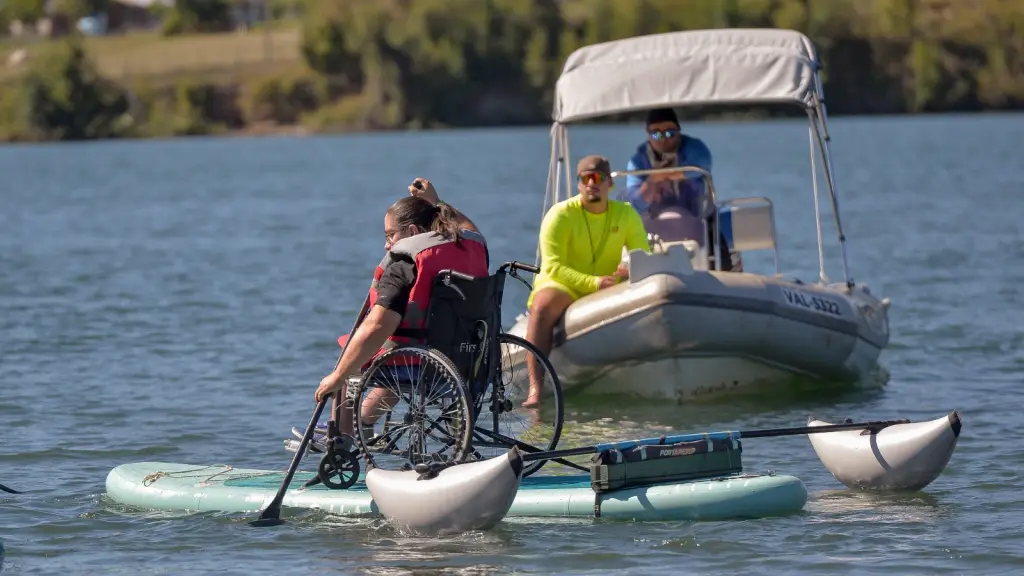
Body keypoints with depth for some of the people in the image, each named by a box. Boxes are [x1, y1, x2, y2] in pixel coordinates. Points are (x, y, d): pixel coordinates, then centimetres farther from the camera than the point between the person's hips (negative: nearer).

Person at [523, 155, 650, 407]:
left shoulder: (626, 214, 5)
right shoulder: (561, 215, -8)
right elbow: (553, 267, -17)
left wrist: (632, 270, -24)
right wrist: (594, 282, -31)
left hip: (608, 291, 4)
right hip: (563, 286, -4)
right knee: (543, 307, -37)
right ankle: (535, 389, -46)